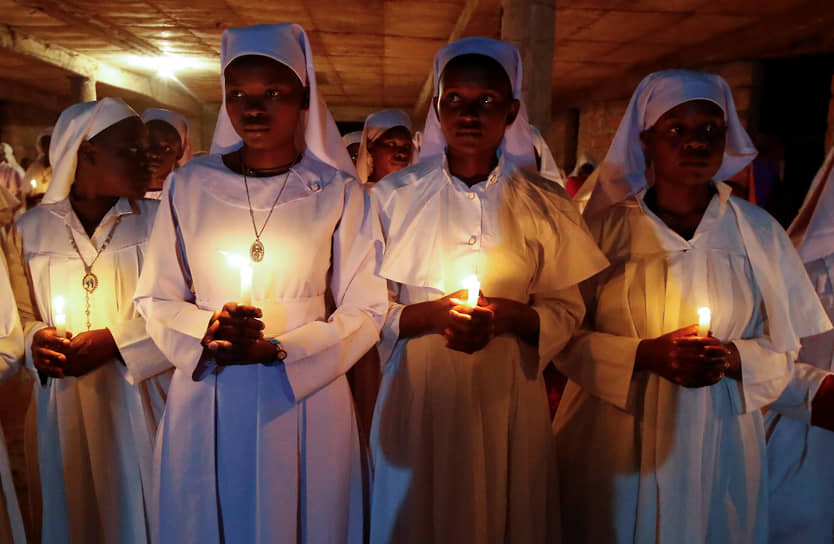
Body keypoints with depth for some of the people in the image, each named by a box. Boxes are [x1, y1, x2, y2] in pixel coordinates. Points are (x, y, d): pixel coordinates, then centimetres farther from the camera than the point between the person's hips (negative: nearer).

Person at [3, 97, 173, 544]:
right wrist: (37, 341, -11)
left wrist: (114, 340, -17)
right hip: (65, 406, 2)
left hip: (140, 400, -1)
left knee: (140, 507, 7)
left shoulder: (155, 220, -1)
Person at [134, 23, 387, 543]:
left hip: (303, 399, -1)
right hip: (204, 400, 2)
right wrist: (206, 329, -14)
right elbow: (154, 298, 6)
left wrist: (278, 349, -16)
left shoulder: (337, 191, -4)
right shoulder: (189, 184, 1)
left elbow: (364, 311, -4)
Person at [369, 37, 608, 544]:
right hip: (417, 395, 0)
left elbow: (568, 311, 2)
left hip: (507, 396, 1)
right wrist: (430, 314, -18)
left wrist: (509, 316, -17)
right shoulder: (393, 196, 0)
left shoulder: (544, 204, 1)